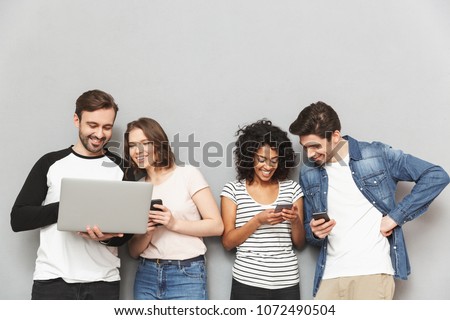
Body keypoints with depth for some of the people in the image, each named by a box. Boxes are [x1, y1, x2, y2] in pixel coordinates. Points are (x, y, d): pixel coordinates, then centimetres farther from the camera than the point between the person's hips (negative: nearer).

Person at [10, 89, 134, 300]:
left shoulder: (121, 169, 6)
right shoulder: (51, 163, 4)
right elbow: (18, 219, 0)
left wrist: (107, 237, -18)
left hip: (104, 282, 1)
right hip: (53, 280, 0)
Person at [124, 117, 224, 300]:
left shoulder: (188, 174, -1)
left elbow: (217, 226, -6)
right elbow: (133, 251, 9)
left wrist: (174, 224, -16)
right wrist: (146, 233, -11)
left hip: (187, 274, -4)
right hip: (146, 275, 4)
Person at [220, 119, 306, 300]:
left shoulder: (292, 189, 5)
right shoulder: (233, 190, 0)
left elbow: (299, 243, 9)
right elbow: (227, 243, -3)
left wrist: (295, 221, -11)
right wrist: (258, 220, -16)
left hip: (287, 283, 2)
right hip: (247, 283, -2)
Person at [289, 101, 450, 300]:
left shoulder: (377, 155, -2)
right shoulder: (308, 174, 9)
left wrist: (395, 217, -8)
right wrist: (315, 232, -7)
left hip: (372, 272, -4)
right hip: (330, 275, 4)